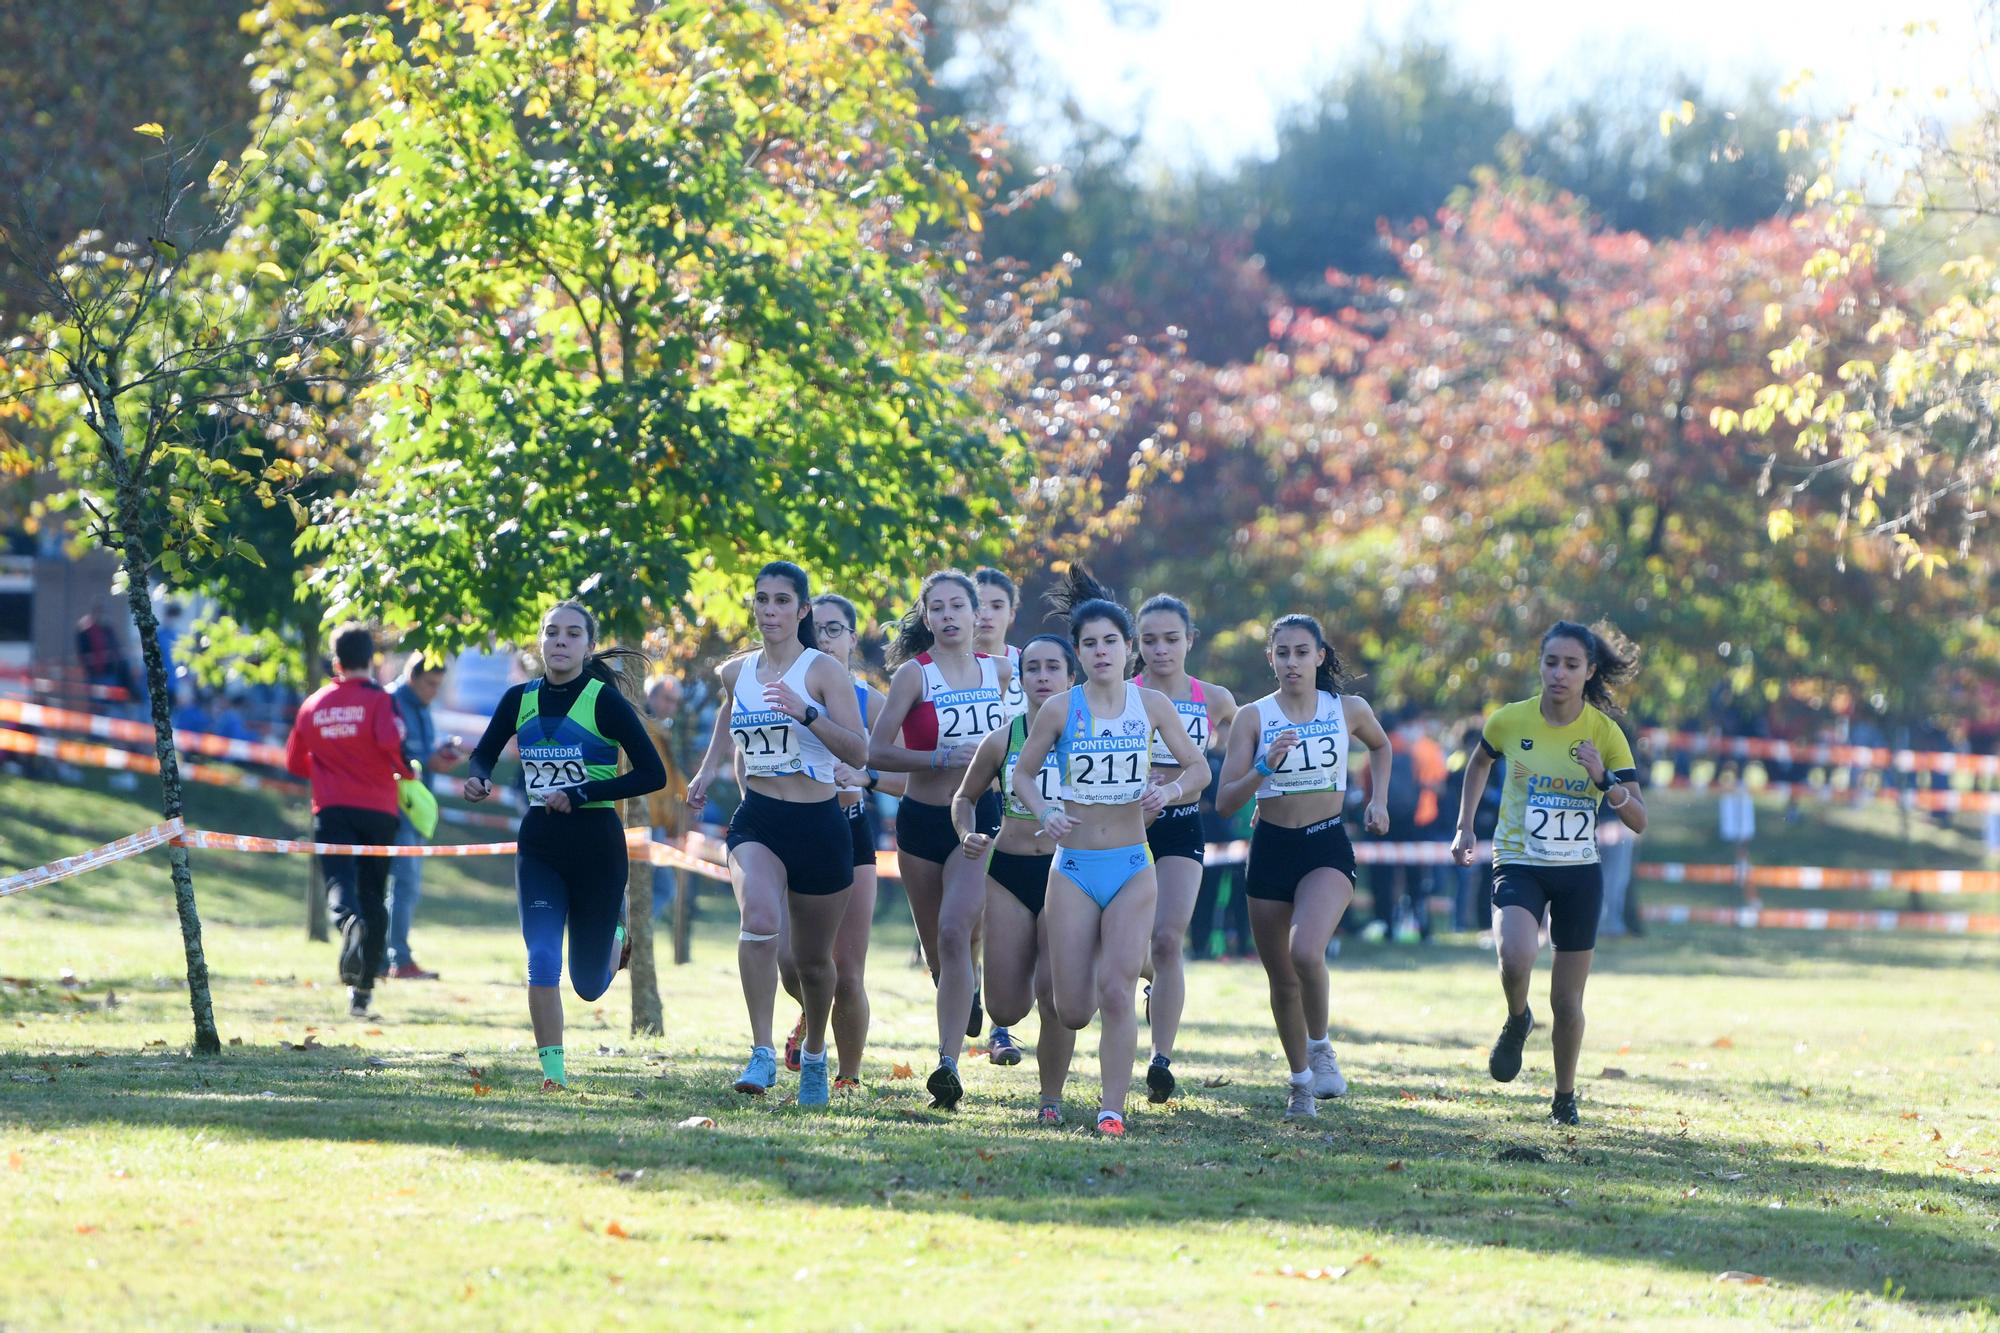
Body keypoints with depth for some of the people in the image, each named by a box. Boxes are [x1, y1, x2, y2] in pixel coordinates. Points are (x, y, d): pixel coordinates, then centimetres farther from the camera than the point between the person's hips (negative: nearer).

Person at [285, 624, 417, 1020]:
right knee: (373, 895, 9)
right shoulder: (378, 699, -1)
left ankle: (349, 921, -52)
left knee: (340, 882, -14)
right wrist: (407, 774, 0)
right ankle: (363, 989, 8)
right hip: (378, 809, -1)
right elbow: (392, 741, -19)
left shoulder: (313, 705, 12)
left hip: (331, 809, 1)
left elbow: (294, 763, 20)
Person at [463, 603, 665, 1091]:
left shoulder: (605, 701, -11)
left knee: (589, 984, 8)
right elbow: (484, 753, 17)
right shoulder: (520, 699, 2)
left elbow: (652, 774, -13)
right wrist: (478, 779, -7)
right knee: (542, 959, -15)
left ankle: (616, 920, 42)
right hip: (538, 844, 3)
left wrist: (581, 794, -18)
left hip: (597, 844, -3)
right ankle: (552, 1068, -5)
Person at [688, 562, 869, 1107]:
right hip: (757, 820, 1)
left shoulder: (823, 671, -6)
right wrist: (708, 770, 17)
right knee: (759, 918, -29)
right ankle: (762, 1054, -28)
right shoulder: (736, 673, 7)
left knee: (813, 959, 12)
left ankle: (814, 1053, 40)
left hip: (818, 823, -1)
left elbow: (859, 753, -13)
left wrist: (806, 713, -25)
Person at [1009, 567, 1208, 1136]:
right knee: (1072, 1012, -2)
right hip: (1074, 869, 0)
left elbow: (1198, 767, 8)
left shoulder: (1151, 704, 1)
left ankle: (1113, 1109, -6)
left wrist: (1171, 791, -13)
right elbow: (1022, 774, 8)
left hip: (1132, 868, 0)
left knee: (1116, 992, -16)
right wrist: (1043, 812, -11)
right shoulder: (1060, 710, -3)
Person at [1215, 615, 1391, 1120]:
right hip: (1271, 849, 1)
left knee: (1306, 953, -26)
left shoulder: (1349, 711, 1)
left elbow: (1380, 746, 25)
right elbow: (1225, 802, -7)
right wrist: (1264, 767, -22)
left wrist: (1378, 800, 13)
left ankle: (1321, 1048, -1)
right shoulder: (1253, 717, -3)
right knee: (1281, 978, 8)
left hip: (1327, 848, -1)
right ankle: (1300, 1080, 28)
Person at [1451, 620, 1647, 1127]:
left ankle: (1565, 1097, 29)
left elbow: (1638, 821, -8)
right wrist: (1464, 828, 13)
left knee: (1567, 1002, 5)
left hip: (1579, 874, 1)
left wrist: (1604, 780, -24)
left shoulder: (1605, 733, -7)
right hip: (1518, 864, -1)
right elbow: (1479, 762, 18)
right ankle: (1517, 1021, 3)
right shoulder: (1510, 721, -6)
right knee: (1517, 957, -31)